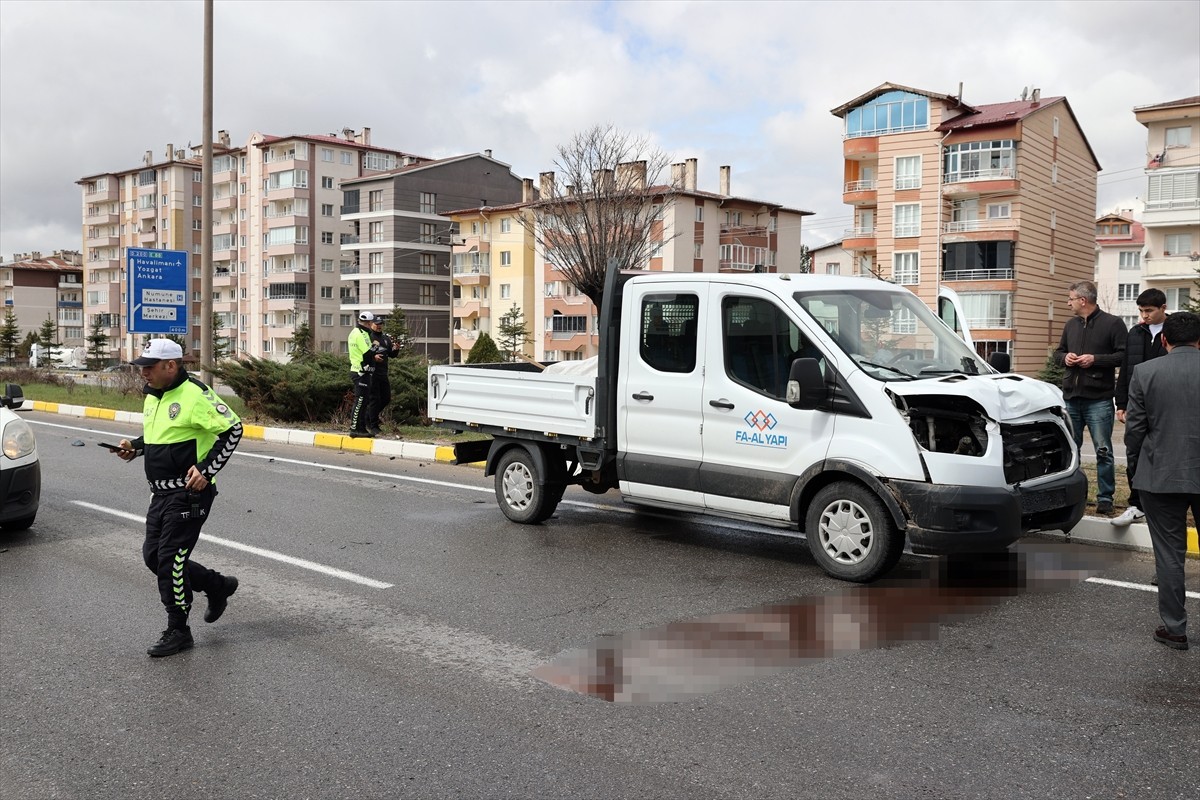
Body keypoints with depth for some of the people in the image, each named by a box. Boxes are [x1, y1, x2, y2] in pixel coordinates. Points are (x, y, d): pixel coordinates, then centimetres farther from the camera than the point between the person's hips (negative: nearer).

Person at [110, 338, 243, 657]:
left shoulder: (195, 394, -17)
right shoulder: (152, 396, 12)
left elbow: (233, 429, -16)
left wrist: (207, 470, -21)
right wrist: (135, 446, 8)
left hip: (190, 492, -9)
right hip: (161, 491, 10)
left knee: (170, 559, -6)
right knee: (153, 555, 12)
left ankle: (178, 631, 9)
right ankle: (218, 586, 29)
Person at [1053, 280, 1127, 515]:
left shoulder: (1112, 323, -3)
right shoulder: (1070, 325, 16)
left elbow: (1124, 355, -8)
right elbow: (1058, 352, 24)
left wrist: (1095, 359, -16)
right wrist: (1065, 357, 2)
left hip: (1098, 399, -6)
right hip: (1071, 397, 6)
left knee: (1103, 451, -3)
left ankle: (1105, 498, 3)